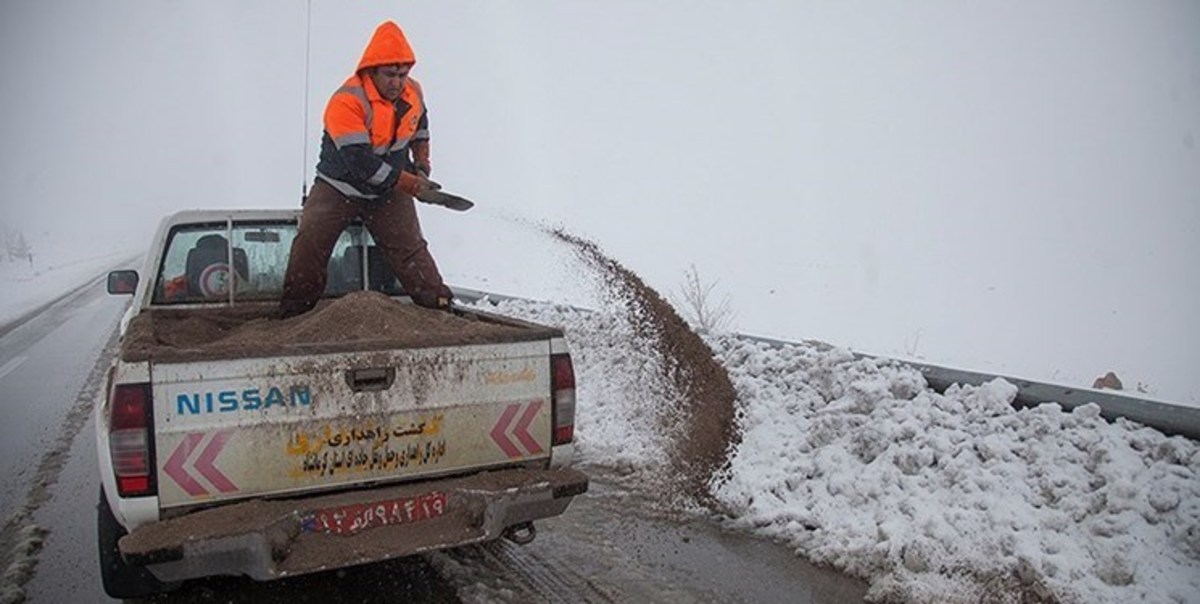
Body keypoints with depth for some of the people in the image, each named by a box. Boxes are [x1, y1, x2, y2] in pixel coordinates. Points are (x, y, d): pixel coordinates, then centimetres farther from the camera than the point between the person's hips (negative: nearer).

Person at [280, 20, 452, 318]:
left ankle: (438, 303, 11)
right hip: (339, 187, -4)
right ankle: (294, 310, 2)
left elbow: (420, 122, 21)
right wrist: (411, 184, -24)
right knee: (310, 243, -11)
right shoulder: (347, 101, -27)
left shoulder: (413, 92, -6)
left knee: (410, 247, 2)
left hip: (390, 192, 4)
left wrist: (421, 157, 8)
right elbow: (361, 163, -30)